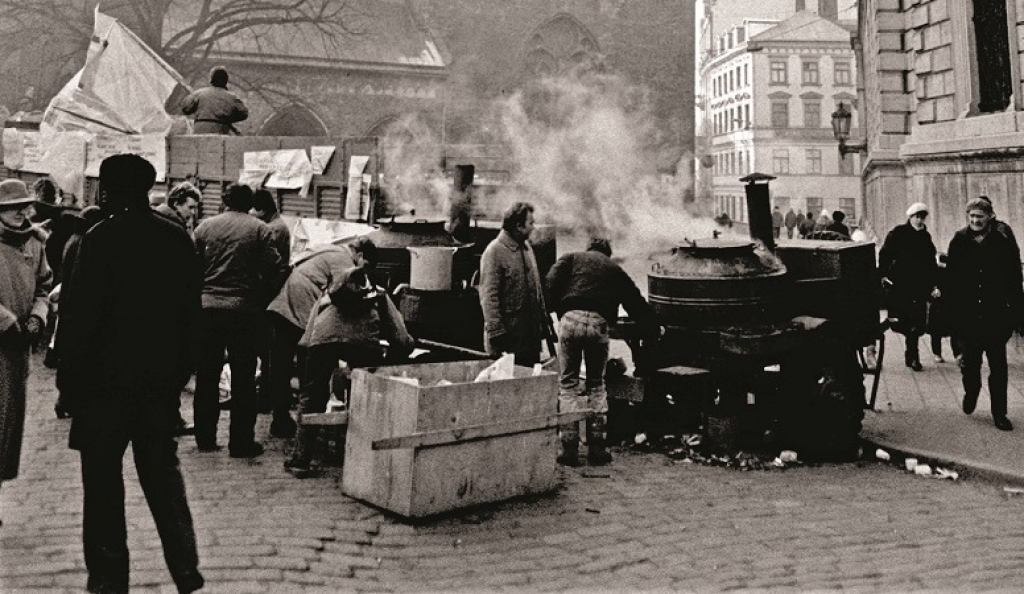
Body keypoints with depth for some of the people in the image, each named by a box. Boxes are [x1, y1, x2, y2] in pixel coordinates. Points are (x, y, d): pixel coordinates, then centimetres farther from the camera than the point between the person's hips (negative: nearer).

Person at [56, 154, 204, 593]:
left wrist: (69, 375, -5)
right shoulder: (178, 239, 4)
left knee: (103, 482, 7)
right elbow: (190, 313, 7)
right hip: (162, 378, 5)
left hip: (106, 378, -5)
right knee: (163, 474, 14)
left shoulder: (101, 239, -12)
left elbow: (80, 314, -14)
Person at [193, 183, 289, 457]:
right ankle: (241, 442, 7)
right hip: (244, 309, -3)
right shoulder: (258, 229, -3)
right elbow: (278, 269, -9)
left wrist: (201, 294, 13)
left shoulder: (204, 227, 6)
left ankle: (205, 438, 19)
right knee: (243, 378, 5)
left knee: (207, 376, 13)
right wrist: (262, 300, 4)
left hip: (206, 307, 3)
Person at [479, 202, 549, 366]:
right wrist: (496, 332, -21)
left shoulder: (526, 247, 13)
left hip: (531, 334, 8)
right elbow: (488, 296, -17)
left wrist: (543, 320, 16)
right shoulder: (495, 252, -13)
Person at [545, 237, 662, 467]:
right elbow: (636, 302, 29)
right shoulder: (615, 269, 26)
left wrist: (560, 313, 12)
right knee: (596, 385, 14)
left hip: (571, 319, -1)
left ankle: (570, 449, 4)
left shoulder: (571, 258, 22)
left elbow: (551, 283, 3)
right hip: (598, 323, 1)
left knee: (568, 384, 6)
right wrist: (654, 329, 41)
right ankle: (597, 449, 13)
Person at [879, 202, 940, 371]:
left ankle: (912, 354, 13)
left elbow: (931, 263, 18)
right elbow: (885, 254, -3)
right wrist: (883, 274, -13)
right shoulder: (898, 233, 0)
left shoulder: (926, 237, 14)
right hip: (899, 284, -4)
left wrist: (933, 284, 13)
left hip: (920, 286, 4)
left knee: (917, 322, 3)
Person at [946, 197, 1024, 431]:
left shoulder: (1004, 244, -5)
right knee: (970, 361, 12)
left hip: (996, 315, -1)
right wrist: (951, 311, -4)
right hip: (967, 315, 1)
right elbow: (950, 277, 0)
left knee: (998, 366, 4)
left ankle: (999, 413, 14)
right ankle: (971, 390, 41)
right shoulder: (959, 242, -1)